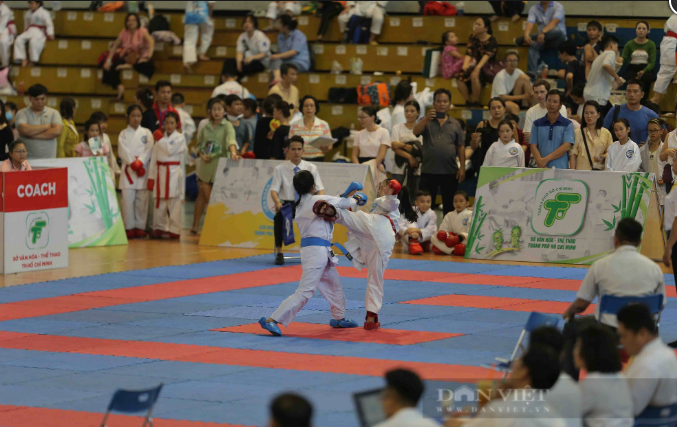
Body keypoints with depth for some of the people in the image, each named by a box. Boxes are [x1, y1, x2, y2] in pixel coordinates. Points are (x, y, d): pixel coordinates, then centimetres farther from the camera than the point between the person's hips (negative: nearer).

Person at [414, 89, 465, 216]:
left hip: (450, 172, 1)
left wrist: (462, 168, 0)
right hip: (429, 171, -1)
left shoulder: (455, 124, 10)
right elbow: (416, 132, -13)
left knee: (449, 206, 6)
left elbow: (461, 147, 8)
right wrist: (426, 119, -29)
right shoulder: (426, 122, 6)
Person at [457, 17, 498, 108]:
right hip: (474, 65, 5)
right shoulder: (473, 37, 10)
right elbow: (469, 53, -1)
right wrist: (465, 65, -20)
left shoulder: (492, 41, -5)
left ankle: (476, 103, -23)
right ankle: (468, 103, -14)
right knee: (460, 78, -25)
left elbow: (487, 56, -20)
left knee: (474, 75, -37)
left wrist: (478, 67, -35)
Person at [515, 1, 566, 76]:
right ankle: (531, 72, -40)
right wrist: (526, 34, -36)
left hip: (557, 40, -3)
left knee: (557, 30, -37)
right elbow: (530, 24, -12)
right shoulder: (534, 9, 4)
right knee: (533, 44, -32)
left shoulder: (558, 7, -6)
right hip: (542, 39, 3)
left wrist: (543, 32, -43)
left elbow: (554, 22, -24)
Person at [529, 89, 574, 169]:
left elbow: (566, 146, -5)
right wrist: (540, 163, -13)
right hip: (541, 169, 2)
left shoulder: (567, 124, 6)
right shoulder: (537, 124, 13)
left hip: (561, 169, -2)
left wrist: (546, 159, -12)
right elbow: (533, 146, 4)